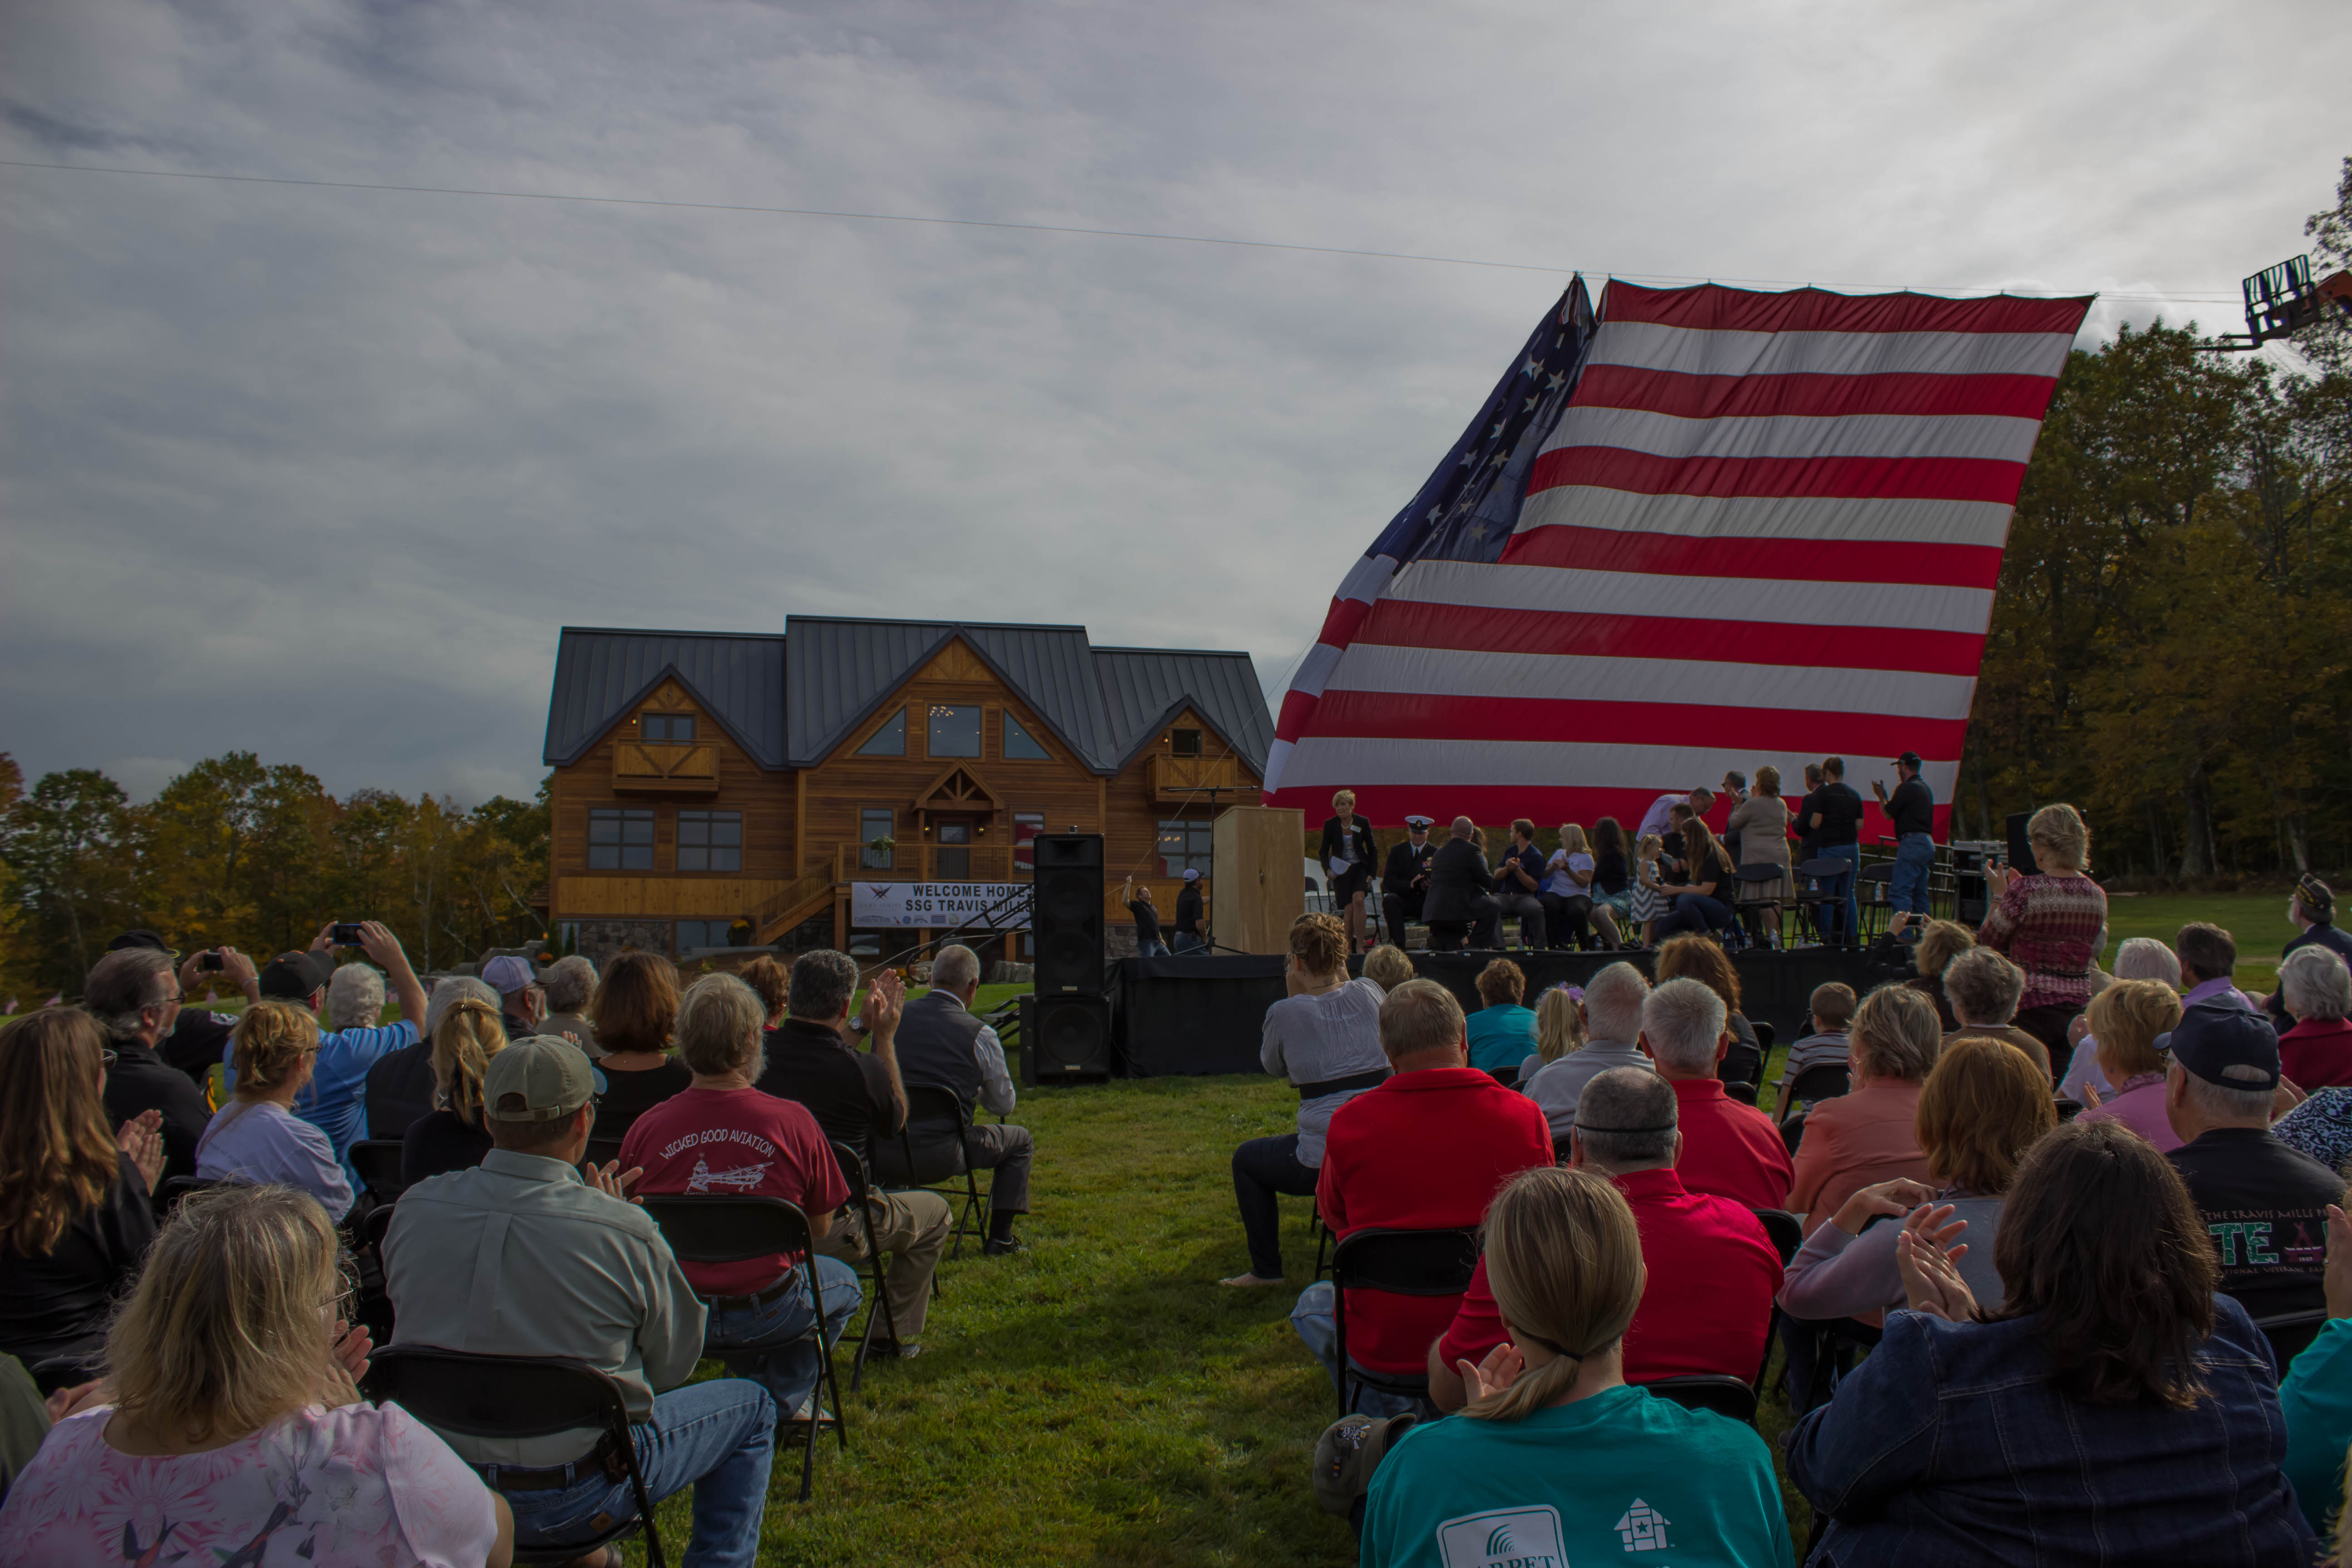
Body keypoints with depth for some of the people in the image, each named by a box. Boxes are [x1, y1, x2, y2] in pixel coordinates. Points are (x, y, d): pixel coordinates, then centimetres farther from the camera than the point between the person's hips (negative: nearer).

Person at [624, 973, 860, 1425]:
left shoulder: (647, 1127, -13)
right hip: (766, 1314, -3)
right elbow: (819, 1229, -5)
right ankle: (781, 1400, 18)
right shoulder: (794, 1122, -17)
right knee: (843, 1282, 28)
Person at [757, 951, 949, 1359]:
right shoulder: (864, 1070, -21)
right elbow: (896, 1121, 3)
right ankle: (893, 1334, 23)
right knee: (935, 1211, 20)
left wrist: (864, 1030, 19)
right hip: (834, 1232, -5)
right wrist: (886, 1038, 6)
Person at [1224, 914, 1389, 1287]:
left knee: (1246, 1160, 23)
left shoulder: (1285, 1012, -7)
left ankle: (1266, 1270, 23)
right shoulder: (1370, 993, 1)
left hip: (1325, 1163, -4)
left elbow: (1272, 1066, 13)